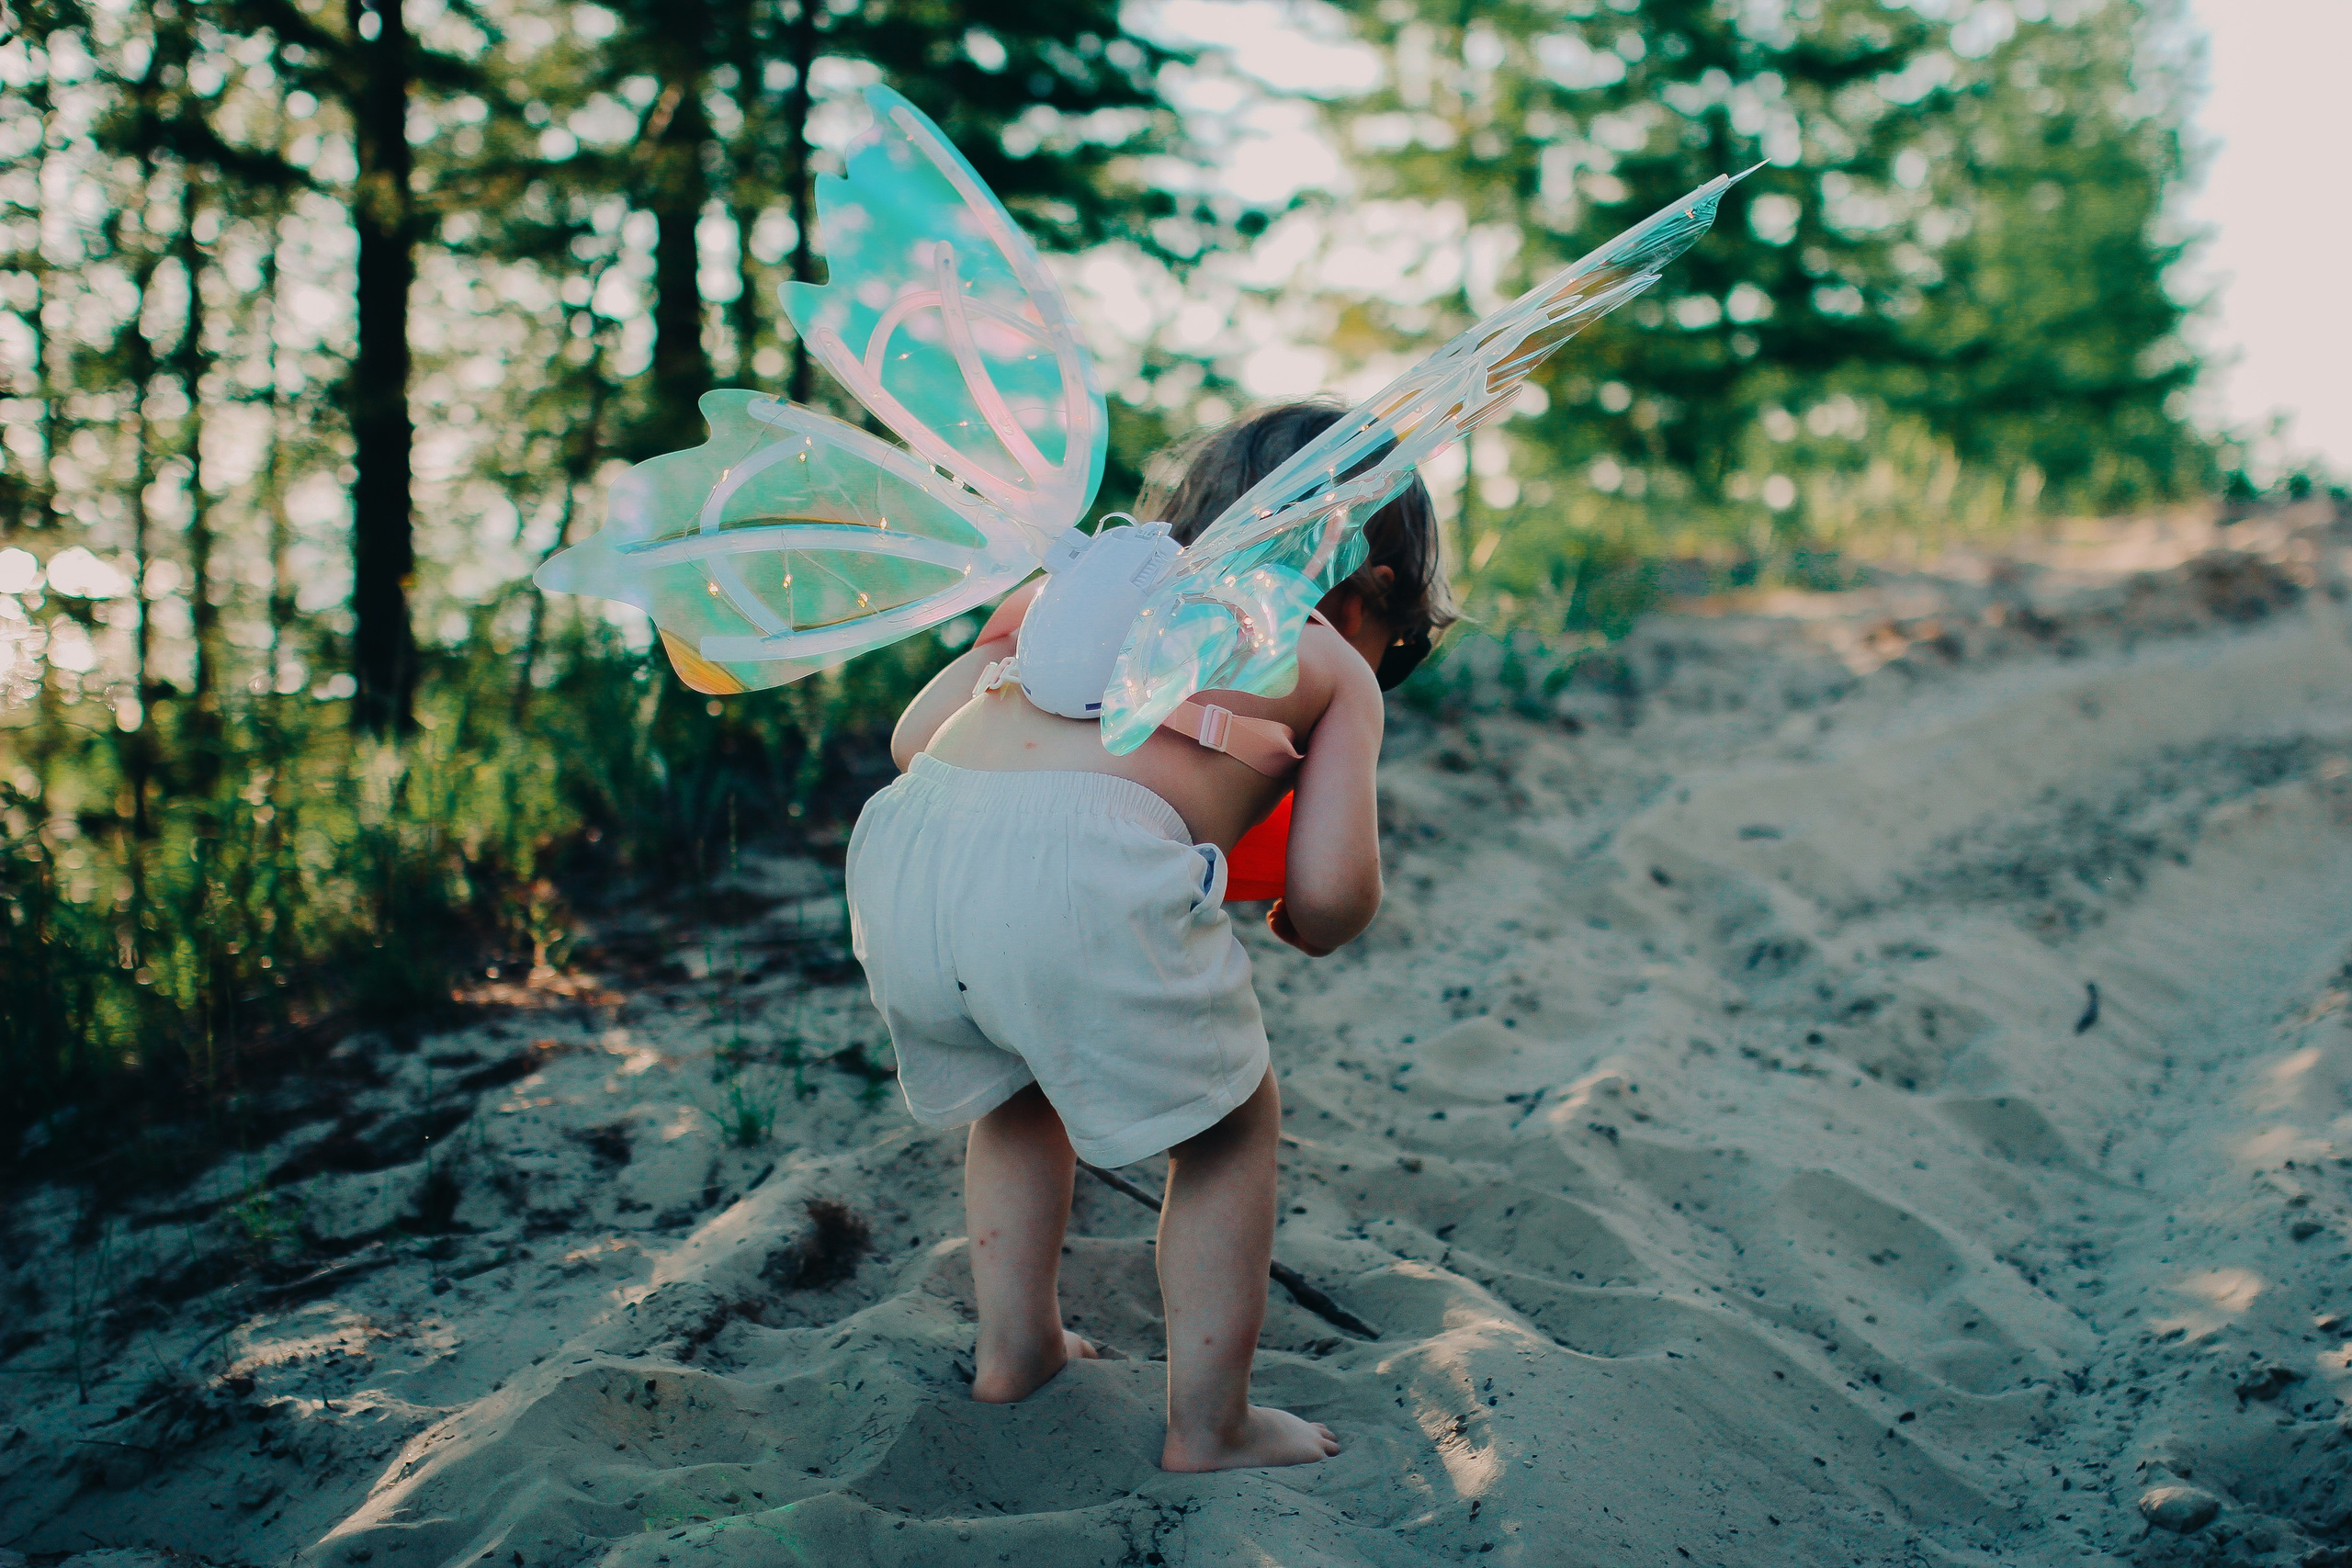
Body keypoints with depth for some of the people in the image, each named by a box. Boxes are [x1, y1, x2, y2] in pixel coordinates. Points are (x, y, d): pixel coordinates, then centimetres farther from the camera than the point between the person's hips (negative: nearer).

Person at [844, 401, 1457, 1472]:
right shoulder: (1334, 666, 21)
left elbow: (914, 734, 27)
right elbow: (1332, 899, 9)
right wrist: (1293, 923, 33)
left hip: (902, 844, 6)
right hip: (1087, 876, -5)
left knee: (1017, 1091, 34)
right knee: (1228, 1126, 20)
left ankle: (1015, 1344, 42)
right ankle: (1209, 1424, 24)